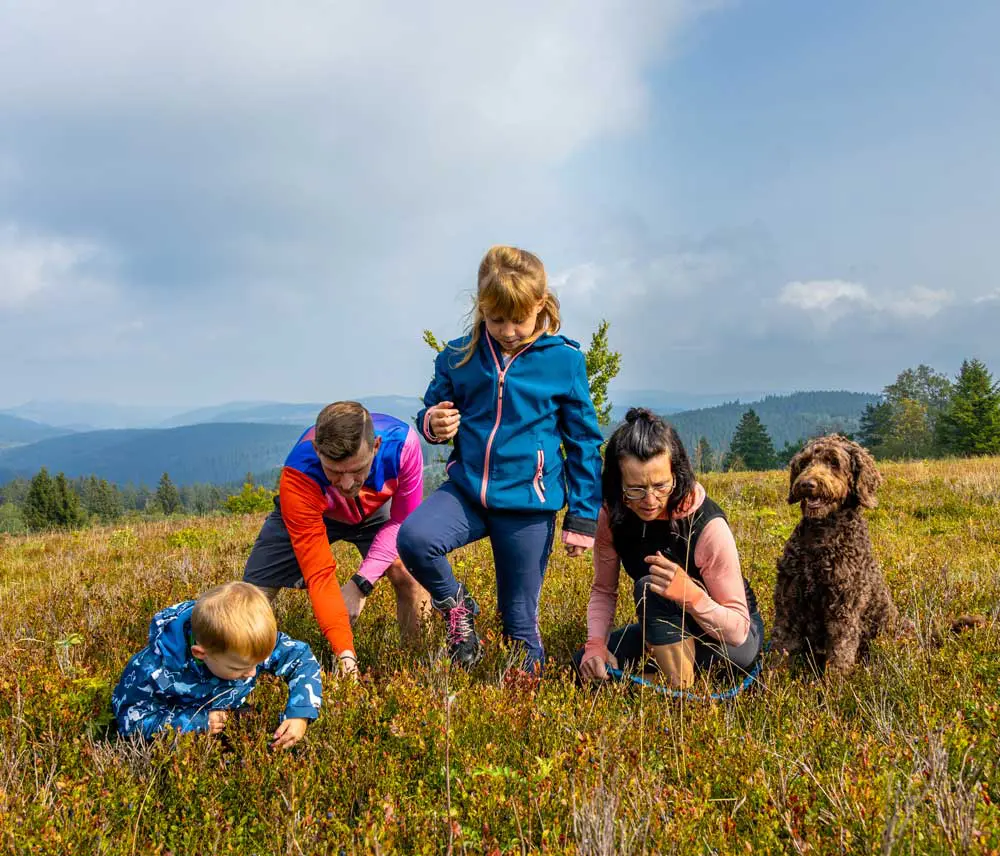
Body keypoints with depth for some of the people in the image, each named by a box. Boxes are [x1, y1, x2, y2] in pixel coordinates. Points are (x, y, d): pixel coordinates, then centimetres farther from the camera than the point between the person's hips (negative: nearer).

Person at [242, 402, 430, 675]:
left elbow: (402, 520, -21)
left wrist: (360, 583, -31)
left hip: (375, 511, 1)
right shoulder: (298, 477, -41)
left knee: (409, 577, -23)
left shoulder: (402, 442, -38)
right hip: (310, 515, -1)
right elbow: (319, 574, -37)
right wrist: (346, 653, -43)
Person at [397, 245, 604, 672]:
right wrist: (433, 423, -11)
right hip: (467, 489, 2)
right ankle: (457, 605, 4)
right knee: (413, 538, -26)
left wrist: (583, 517, 1)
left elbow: (584, 443, 2)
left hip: (528, 504, -2)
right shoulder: (458, 356, 2)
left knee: (519, 618, 5)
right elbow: (430, 410, 15)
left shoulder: (565, 360, -3)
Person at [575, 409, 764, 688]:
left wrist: (689, 592, -43)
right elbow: (603, 590, -4)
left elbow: (738, 631, -25)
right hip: (670, 628, 5)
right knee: (586, 663, -12)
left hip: (737, 641, -5)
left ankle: (681, 690, -18)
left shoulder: (707, 526, -30)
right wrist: (595, 643, -22)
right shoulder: (612, 516, -16)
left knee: (650, 588, -31)